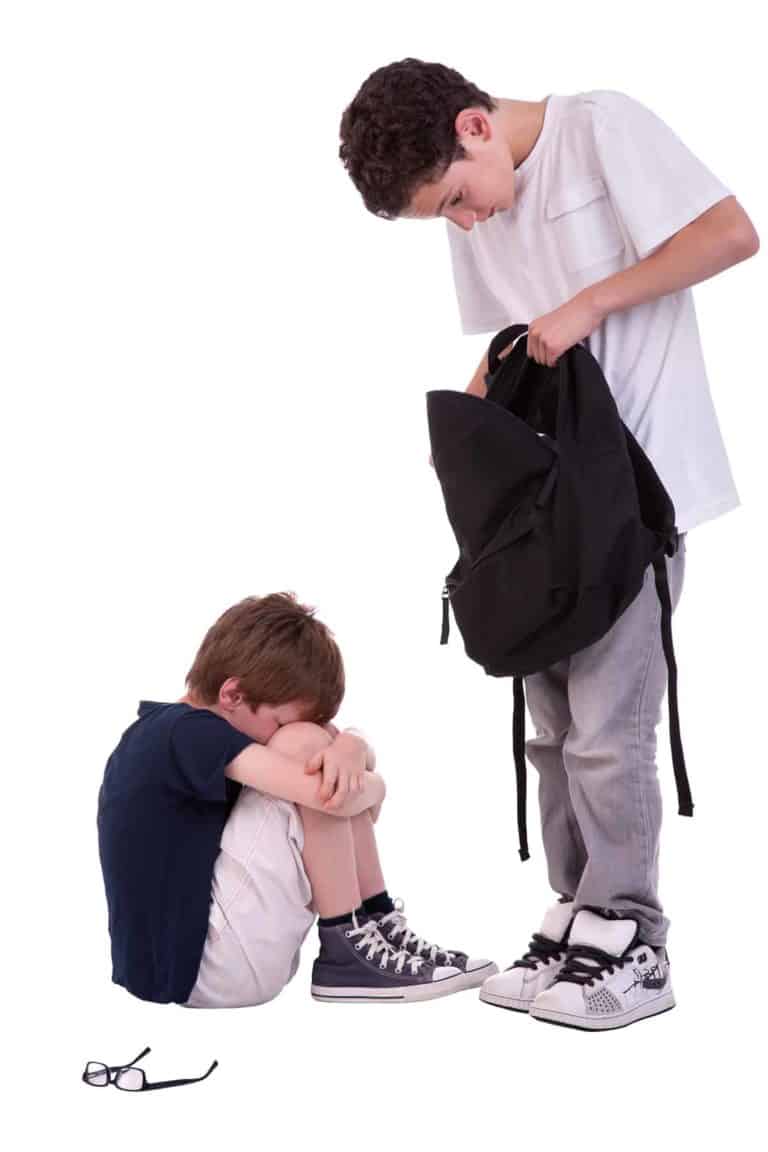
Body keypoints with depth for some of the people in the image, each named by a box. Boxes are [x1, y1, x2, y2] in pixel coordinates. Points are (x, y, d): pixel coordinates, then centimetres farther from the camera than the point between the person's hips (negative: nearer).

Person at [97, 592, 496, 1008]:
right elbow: (328, 795, -26)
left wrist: (351, 748, -13)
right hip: (201, 969, -10)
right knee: (304, 744, -16)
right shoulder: (187, 731, -16)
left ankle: (378, 924, 5)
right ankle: (346, 952, -9)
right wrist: (371, 786, -3)